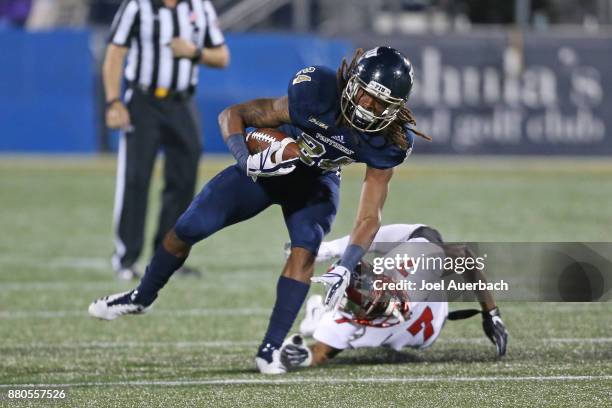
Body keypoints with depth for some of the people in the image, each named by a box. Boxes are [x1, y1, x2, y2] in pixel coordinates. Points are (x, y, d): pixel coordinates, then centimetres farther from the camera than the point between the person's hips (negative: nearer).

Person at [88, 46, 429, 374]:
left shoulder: (389, 141, -26)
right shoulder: (315, 94, -34)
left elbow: (369, 217, -20)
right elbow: (233, 115, -22)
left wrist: (346, 268, -34)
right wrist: (247, 160, -39)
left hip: (316, 183, 1)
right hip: (267, 166, -1)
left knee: (305, 250, -28)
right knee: (187, 230, -5)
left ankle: (271, 349, -16)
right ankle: (142, 298, 24)